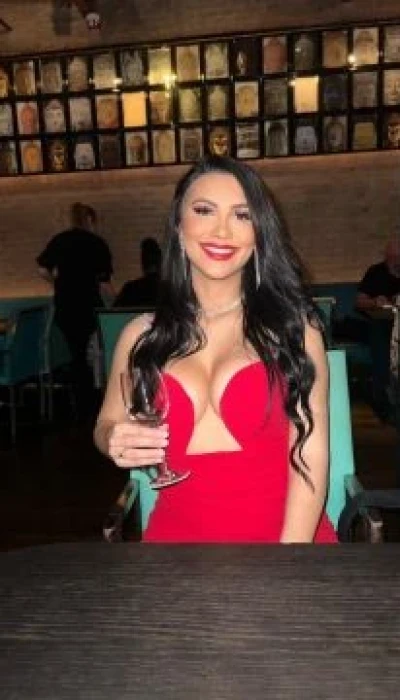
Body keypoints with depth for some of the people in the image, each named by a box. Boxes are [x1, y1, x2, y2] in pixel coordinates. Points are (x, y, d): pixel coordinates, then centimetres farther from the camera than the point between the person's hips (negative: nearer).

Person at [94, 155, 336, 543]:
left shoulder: (291, 326, 0)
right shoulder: (141, 334, 4)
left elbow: (309, 452, -4)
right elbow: (107, 425, 16)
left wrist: (293, 543, -12)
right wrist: (116, 442, -5)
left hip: (283, 531, -1)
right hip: (179, 532, 1)